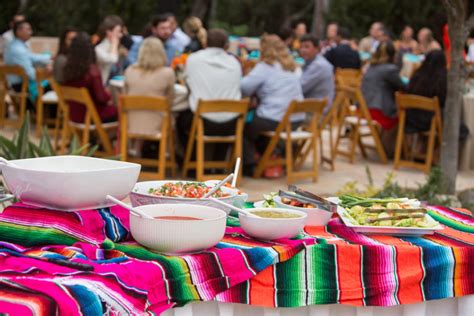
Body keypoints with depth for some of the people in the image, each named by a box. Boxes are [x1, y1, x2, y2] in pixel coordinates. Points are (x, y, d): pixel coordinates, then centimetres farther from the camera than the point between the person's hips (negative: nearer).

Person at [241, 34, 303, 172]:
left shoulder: (265, 67, -8)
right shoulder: (290, 67, 14)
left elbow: (244, 87, -12)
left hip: (274, 121, -8)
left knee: (245, 128, 17)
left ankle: (249, 166, 14)